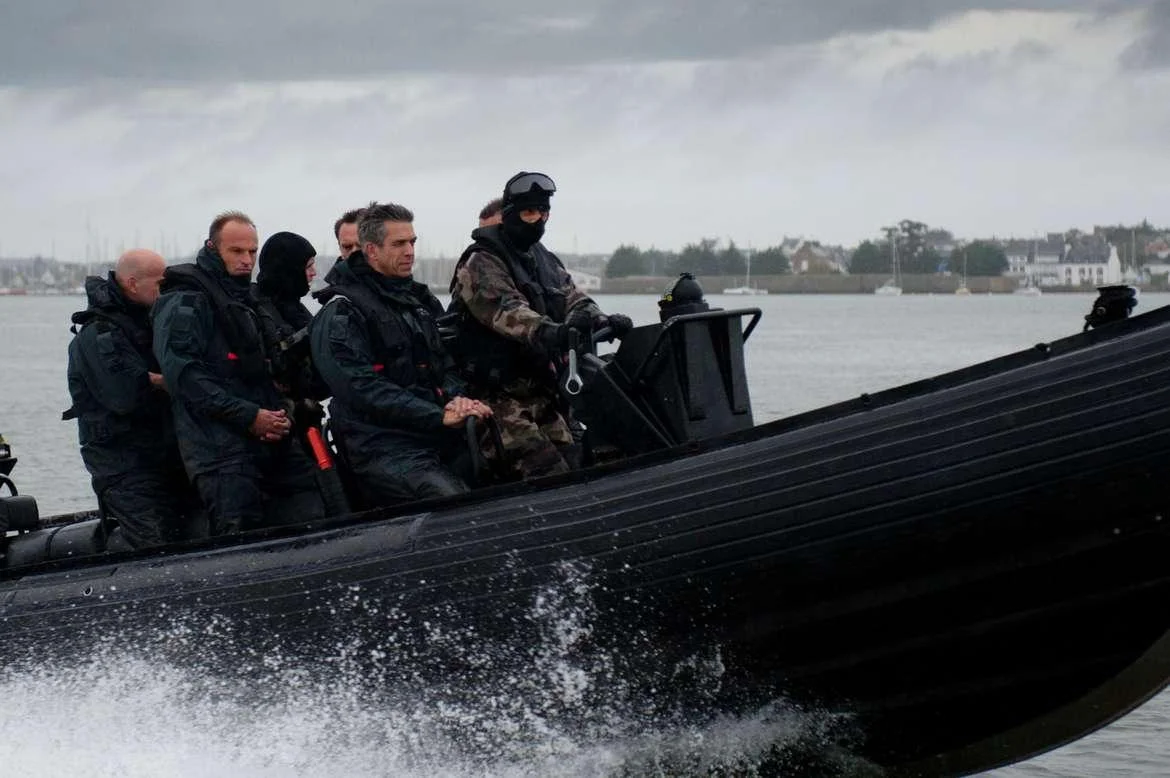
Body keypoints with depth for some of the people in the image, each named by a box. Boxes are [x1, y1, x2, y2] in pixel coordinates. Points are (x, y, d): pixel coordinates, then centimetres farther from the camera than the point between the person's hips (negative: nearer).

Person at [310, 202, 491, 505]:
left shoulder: (419, 300, 22)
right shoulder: (342, 312, -3)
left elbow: (444, 363, 24)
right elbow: (362, 389, -13)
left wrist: (455, 399, -1)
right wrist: (439, 416, -18)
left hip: (439, 443, 8)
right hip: (383, 448, -8)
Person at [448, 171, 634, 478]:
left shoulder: (546, 261, 19)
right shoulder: (482, 262, -8)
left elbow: (573, 299, 8)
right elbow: (503, 308, -25)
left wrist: (603, 321, -15)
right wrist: (545, 331, -44)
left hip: (541, 389, 8)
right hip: (502, 392, -8)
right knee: (550, 474, -21)